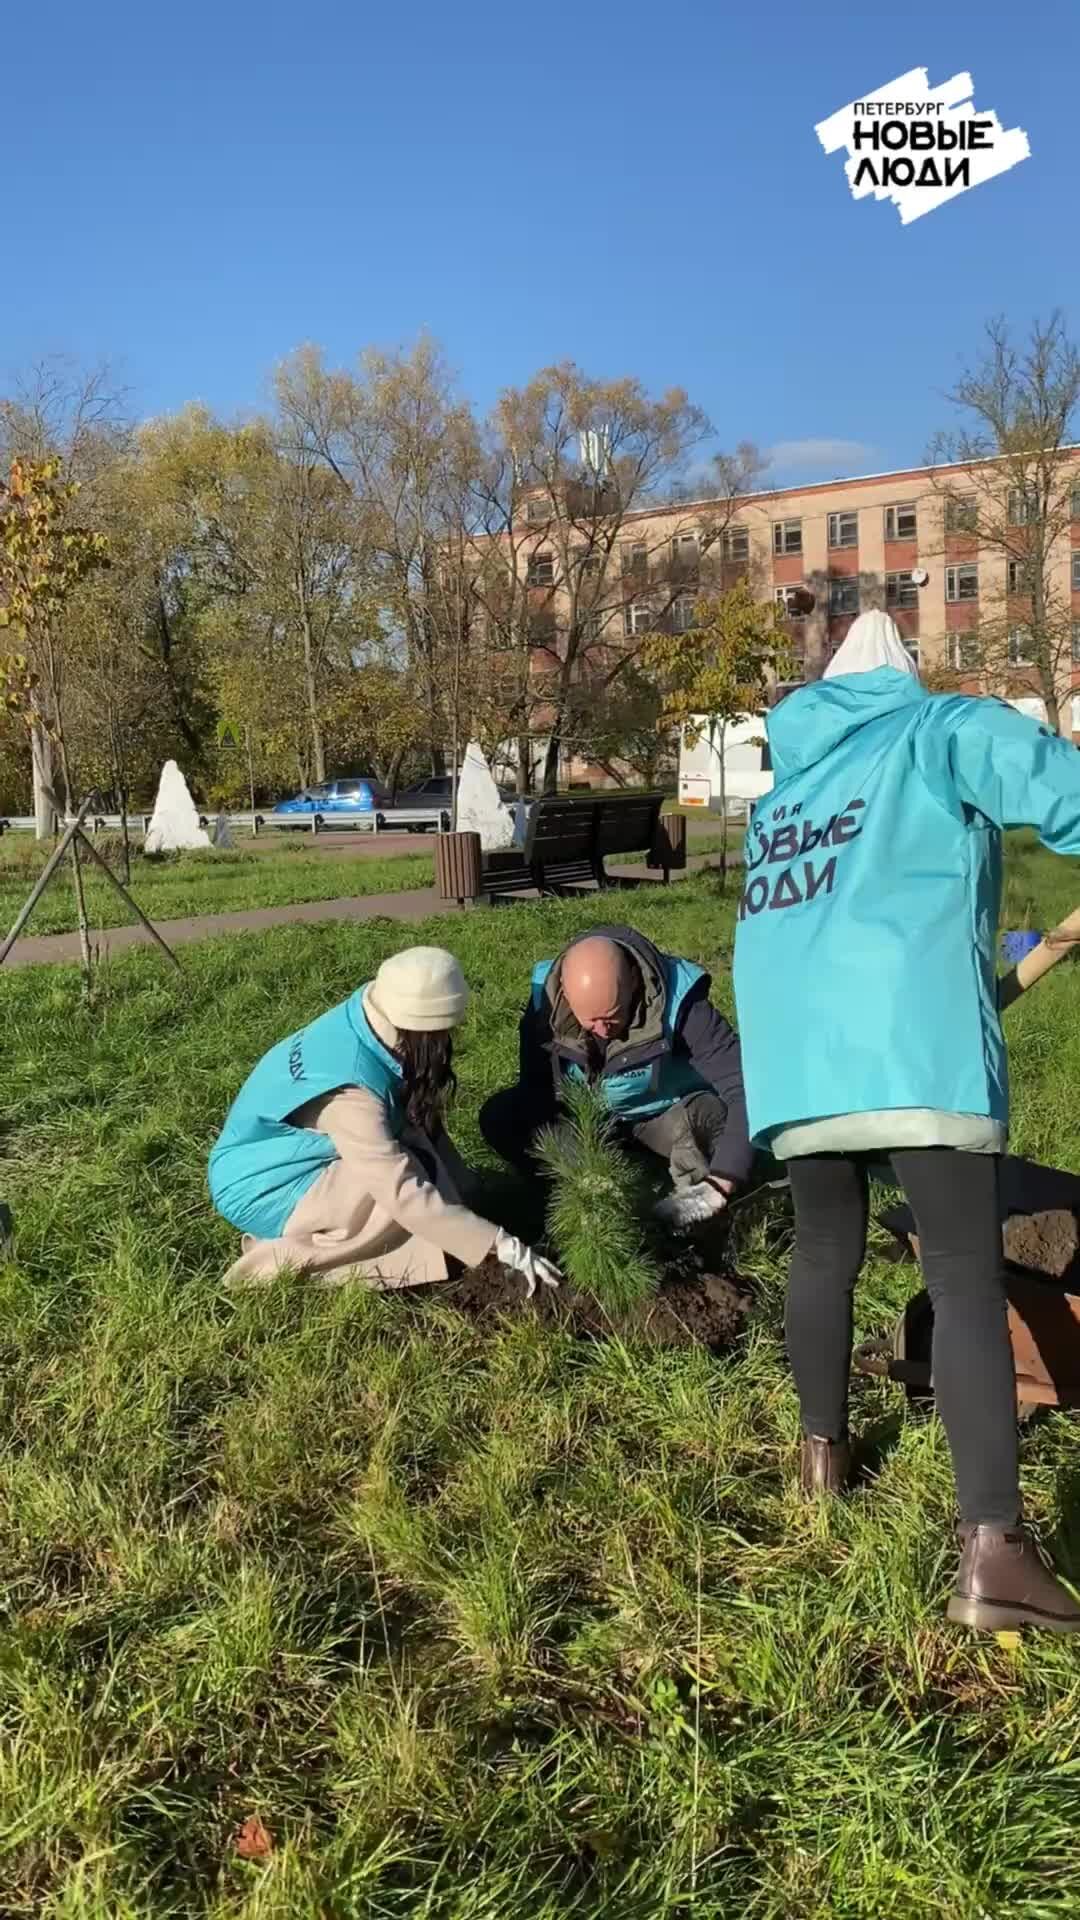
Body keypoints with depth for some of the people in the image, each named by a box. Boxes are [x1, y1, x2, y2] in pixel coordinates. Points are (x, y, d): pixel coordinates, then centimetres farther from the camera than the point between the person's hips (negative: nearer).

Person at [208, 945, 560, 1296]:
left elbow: (423, 1123, -3)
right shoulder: (350, 1088, -35)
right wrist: (506, 1246, -30)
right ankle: (287, 1255, -9)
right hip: (258, 1185, -8)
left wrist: (462, 1189, -8)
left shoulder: (368, 1023, -12)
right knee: (407, 1182, -22)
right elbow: (406, 1194, -35)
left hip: (290, 1154, 8)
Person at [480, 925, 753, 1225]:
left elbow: (745, 1088, -37)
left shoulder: (676, 1000, -33)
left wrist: (720, 1183, -46)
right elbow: (534, 1087, -14)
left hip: (666, 1120, -3)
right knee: (498, 1117, -20)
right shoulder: (547, 999, -24)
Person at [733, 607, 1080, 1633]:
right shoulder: (937, 731, 11)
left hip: (792, 1051, 6)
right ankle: (991, 1549, -10)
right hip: (915, 1047, -5)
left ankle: (822, 1447, 33)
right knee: (967, 1278, -5)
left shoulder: (783, 784, 27)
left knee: (824, 1248, 23)